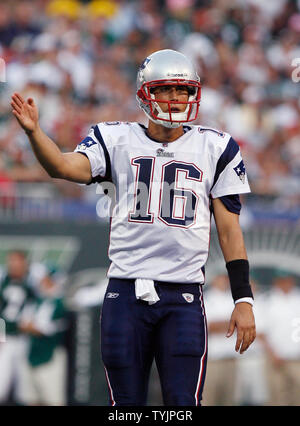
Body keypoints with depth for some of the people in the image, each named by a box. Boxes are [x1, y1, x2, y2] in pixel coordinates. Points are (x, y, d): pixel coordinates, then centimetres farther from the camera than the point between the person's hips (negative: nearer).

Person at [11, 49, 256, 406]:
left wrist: (243, 300, 3)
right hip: (126, 293, 1)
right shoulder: (118, 141, 10)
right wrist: (34, 132, -26)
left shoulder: (215, 149, 10)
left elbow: (229, 230, 9)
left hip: (183, 297, 0)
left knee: (184, 404, -8)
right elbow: (64, 166, -7)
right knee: (126, 404, 5)